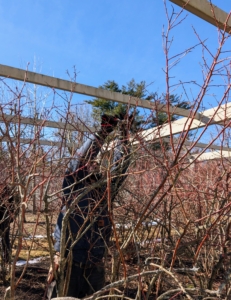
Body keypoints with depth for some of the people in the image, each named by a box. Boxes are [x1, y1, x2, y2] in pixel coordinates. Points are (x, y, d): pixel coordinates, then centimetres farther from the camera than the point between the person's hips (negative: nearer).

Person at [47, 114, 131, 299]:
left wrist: (123, 136, 1)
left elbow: (120, 166, 5)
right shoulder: (73, 187, 0)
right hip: (68, 262, -4)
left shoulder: (106, 191, 9)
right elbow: (81, 158, -12)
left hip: (95, 266, 4)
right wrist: (103, 132, -13)